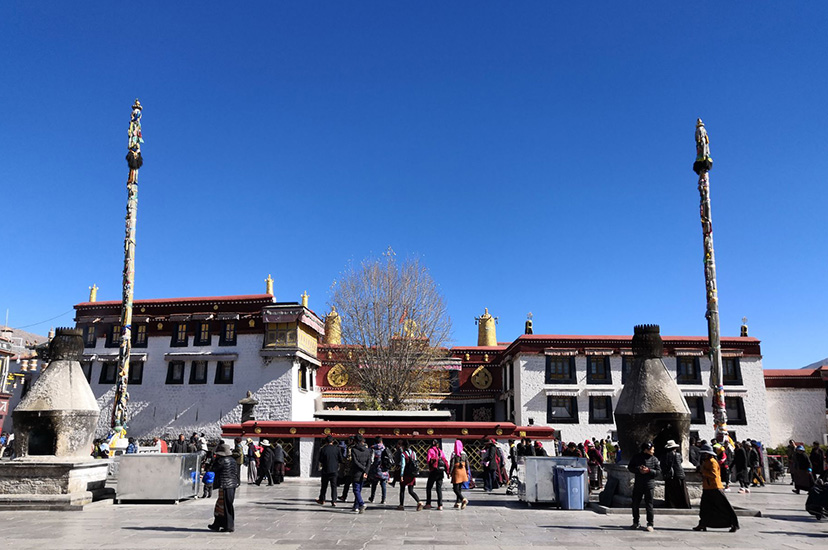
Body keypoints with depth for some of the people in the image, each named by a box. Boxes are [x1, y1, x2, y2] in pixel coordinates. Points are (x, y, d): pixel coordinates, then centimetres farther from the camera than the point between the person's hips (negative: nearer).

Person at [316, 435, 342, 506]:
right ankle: (334, 501, -3)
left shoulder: (323, 449, -7)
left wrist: (320, 467, 13)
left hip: (325, 470, -1)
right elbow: (341, 459, 0)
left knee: (324, 486, 13)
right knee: (334, 486, 4)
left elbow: (320, 460, -5)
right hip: (334, 470, 1)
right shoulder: (336, 449, -3)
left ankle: (322, 499, 25)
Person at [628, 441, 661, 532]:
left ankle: (650, 524, 7)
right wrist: (638, 469, -12)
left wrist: (649, 470, -14)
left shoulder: (654, 459, 1)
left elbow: (658, 471, 0)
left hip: (649, 485, -2)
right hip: (638, 485, 2)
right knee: (635, 504, 8)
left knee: (649, 505, -2)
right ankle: (636, 522, 22)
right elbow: (630, 467, 5)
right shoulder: (636, 457, 2)